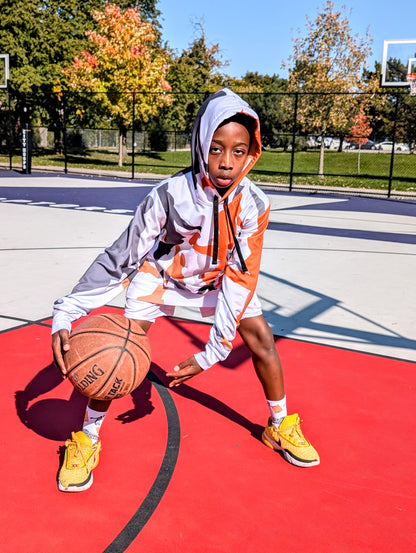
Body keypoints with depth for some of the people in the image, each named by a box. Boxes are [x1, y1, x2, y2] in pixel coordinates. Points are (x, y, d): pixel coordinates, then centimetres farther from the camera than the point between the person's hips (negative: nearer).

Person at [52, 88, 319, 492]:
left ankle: (279, 427, 21)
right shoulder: (170, 194, -34)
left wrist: (211, 352, -29)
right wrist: (65, 314, -39)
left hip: (221, 275, 3)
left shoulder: (254, 203, -27)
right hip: (163, 271, -2)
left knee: (262, 339, -4)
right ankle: (87, 438, 5)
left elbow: (241, 277, -24)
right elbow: (119, 260, -30)